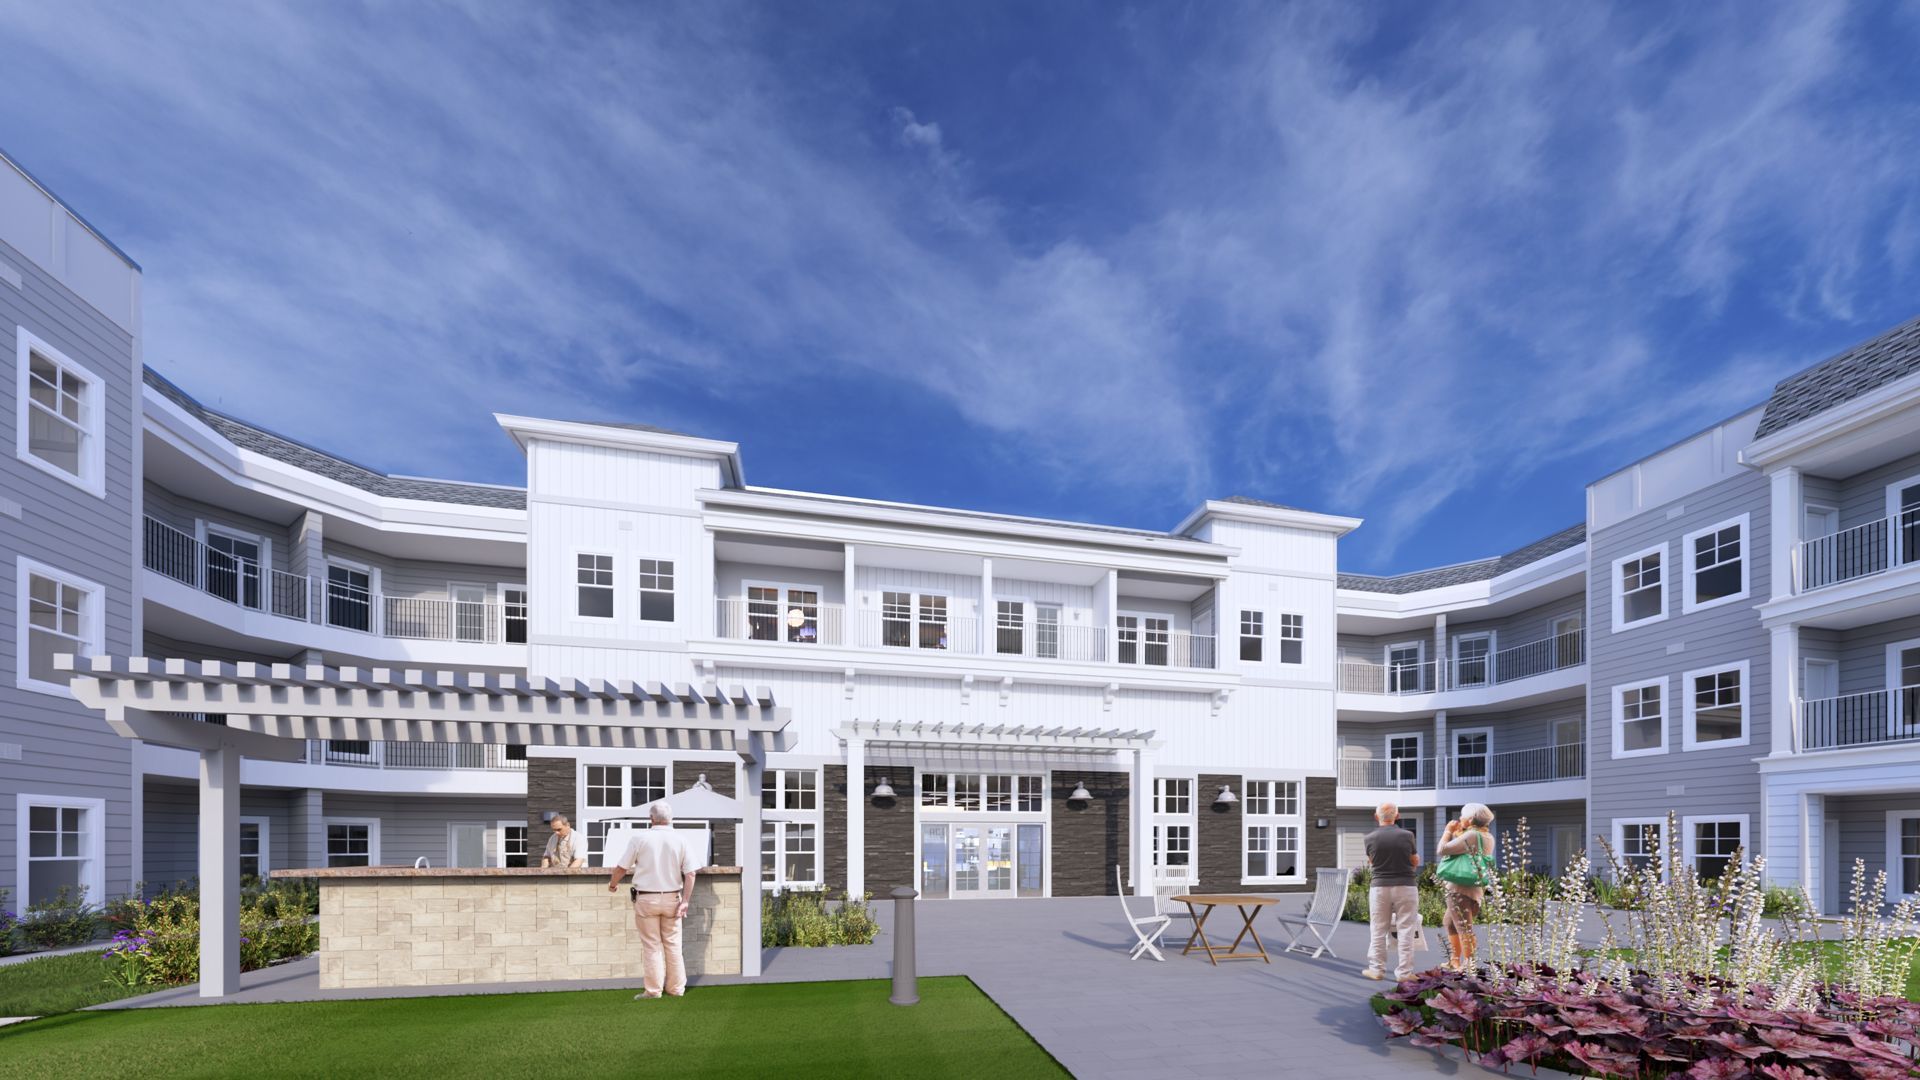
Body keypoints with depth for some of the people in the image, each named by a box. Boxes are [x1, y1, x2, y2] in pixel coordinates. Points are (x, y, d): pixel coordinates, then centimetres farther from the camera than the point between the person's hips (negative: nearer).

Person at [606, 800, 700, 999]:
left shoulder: (640, 838, -9)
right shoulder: (680, 841, -4)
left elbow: (622, 867, -3)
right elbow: (690, 873, -7)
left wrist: (613, 883, 16)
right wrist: (685, 901, -3)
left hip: (646, 899, -2)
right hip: (672, 898, 2)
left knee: (651, 945, 7)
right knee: (673, 944, 12)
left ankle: (654, 990, 10)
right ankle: (676, 988, 17)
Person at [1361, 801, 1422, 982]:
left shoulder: (1370, 838, -6)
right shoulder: (1407, 836, -7)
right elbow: (1416, 862, 6)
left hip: (1380, 886, 1)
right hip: (1405, 886, 0)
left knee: (1378, 930, 8)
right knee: (1405, 930, 6)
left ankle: (1376, 969, 11)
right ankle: (1404, 971, 7)